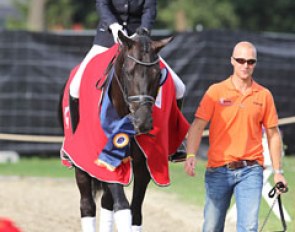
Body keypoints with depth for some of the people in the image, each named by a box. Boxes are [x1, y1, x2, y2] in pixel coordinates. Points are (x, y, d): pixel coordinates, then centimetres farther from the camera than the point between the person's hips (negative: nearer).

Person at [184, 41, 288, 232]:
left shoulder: (264, 95, 6)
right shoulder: (216, 91, 1)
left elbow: (273, 134, 11)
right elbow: (198, 125, -5)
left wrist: (278, 171, 9)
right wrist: (191, 155, -21)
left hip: (250, 171, 0)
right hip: (218, 171, 0)